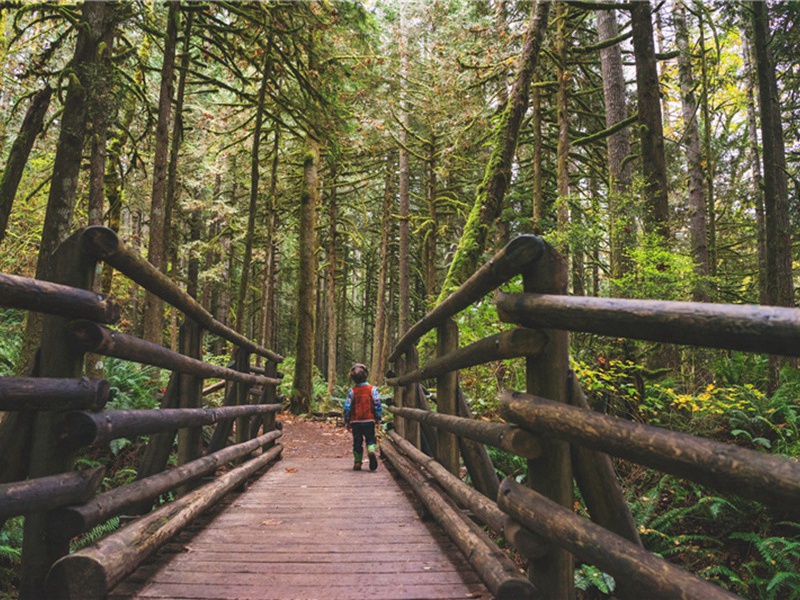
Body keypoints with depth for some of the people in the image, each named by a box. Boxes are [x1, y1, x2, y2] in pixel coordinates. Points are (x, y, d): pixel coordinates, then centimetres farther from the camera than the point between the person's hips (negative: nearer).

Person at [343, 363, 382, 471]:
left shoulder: (352, 391, -3)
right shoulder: (372, 389, -4)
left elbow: (347, 407, -2)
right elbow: (377, 404, -5)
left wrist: (347, 421, 6)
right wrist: (378, 418, 4)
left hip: (355, 421, 1)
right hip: (369, 420, -1)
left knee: (357, 442, 10)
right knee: (370, 438, 9)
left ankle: (357, 463, 10)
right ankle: (371, 451, -21)